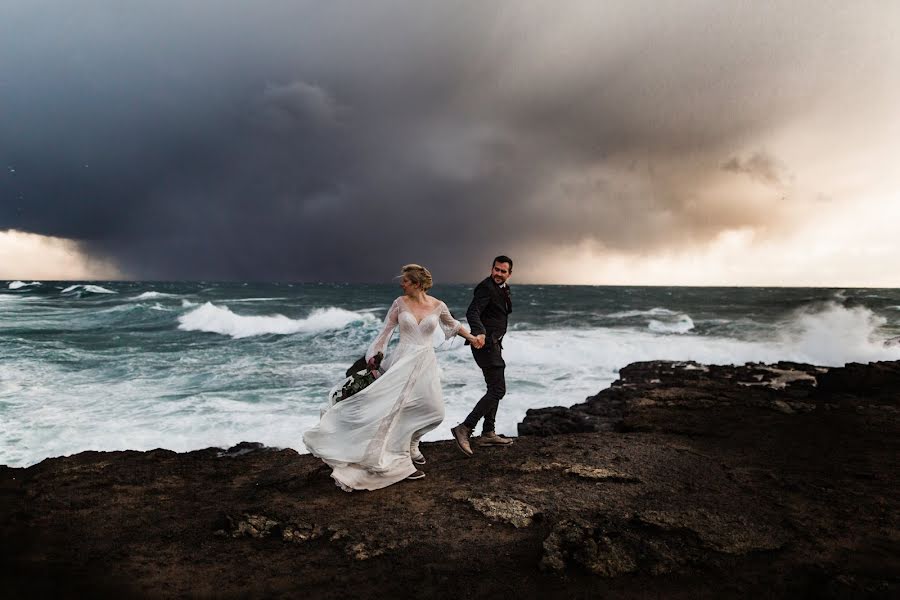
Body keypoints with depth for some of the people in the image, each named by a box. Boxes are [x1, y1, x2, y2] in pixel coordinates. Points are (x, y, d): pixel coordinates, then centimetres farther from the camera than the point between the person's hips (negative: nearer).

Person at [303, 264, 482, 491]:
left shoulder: (438, 306, 0)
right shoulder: (400, 303, -3)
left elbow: (452, 324, 19)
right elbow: (386, 330, 2)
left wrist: (471, 337, 22)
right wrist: (373, 356, 1)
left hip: (426, 362, 2)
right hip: (403, 361, -2)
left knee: (432, 411, 0)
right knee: (401, 408, -8)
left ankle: (411, 445, 27)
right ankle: (401, 462, 3)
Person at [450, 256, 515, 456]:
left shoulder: (502, 288, 14)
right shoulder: (486, 287, -16)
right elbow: (472, 312, -32)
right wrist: (479, 332, -45)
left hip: (494, 344, 11)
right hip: (486, 343, -11)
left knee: (495, 389, 18)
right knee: (497, 390, -14)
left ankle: (488, 433, 28)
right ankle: (464, 428, -15)